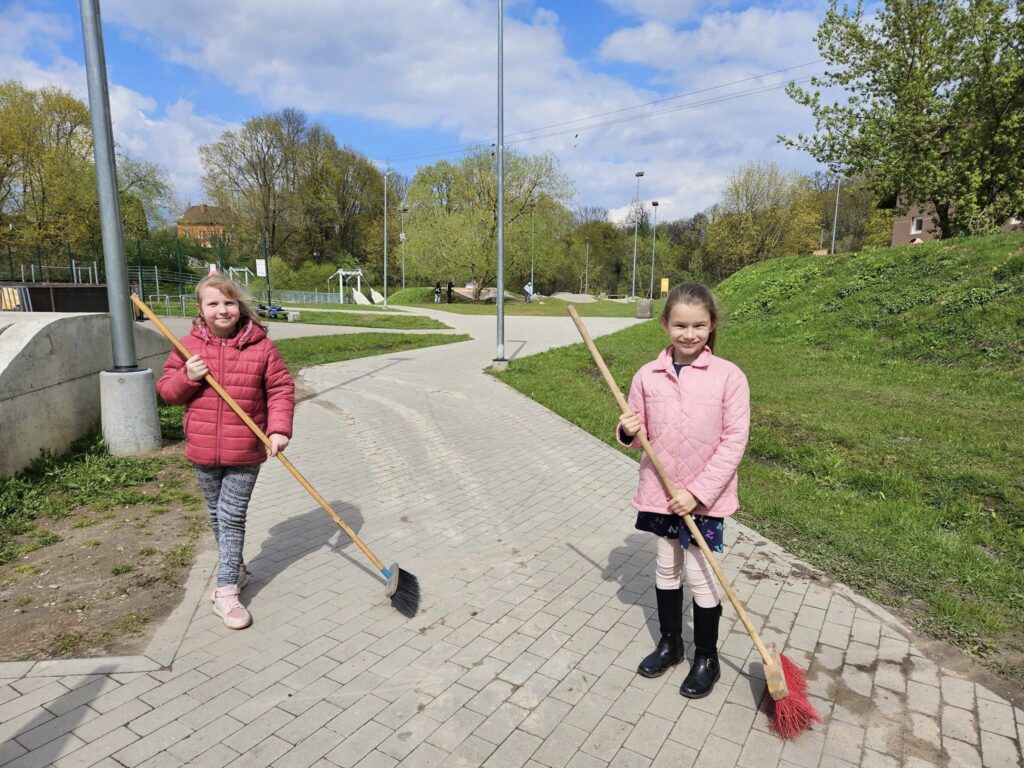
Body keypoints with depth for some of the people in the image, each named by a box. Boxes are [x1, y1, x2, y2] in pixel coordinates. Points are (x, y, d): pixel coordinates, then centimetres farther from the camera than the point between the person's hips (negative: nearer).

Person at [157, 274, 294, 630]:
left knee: (232, 518, 0)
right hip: (204, 451, 4)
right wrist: (187, 377, -16)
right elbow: (166, 389, 5)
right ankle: (235, 569, 39)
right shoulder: (189, 346, -1)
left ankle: (226, 592, 9)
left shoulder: (261, 346, -9)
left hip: (245, 452, -3)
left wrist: (279, 429, -18)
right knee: (217, 516, 18)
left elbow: (281, 389, -7)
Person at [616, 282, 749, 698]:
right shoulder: (647, 376, -4)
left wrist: (698, 491, -16)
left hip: (705, 497, -3)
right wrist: (628, 432, -18)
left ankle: (706, 659, 30)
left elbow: (734, 440, -13)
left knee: (700, 577, 8)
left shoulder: (729, 376, -12)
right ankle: (669, 643, 40)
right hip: (660, 493, 3)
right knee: (666, 568, 19)